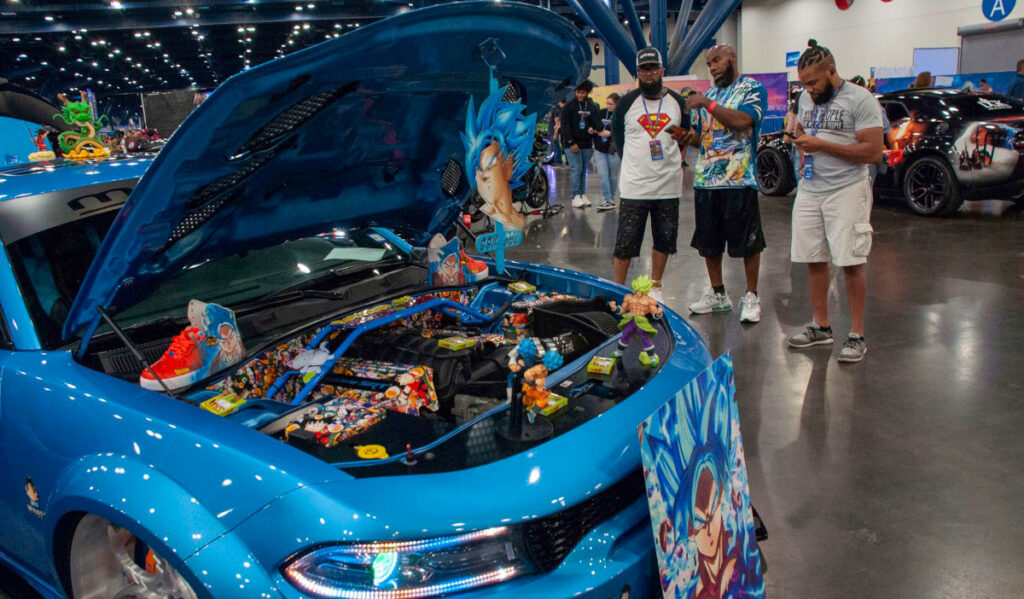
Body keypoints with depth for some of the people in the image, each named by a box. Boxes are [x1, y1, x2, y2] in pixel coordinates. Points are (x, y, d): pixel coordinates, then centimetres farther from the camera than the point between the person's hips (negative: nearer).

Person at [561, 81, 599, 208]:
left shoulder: (593, 107, 11)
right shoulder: (569, 106, -3)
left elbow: (596, 124, 15)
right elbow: (565, 126, -7)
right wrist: (571, 143, -13)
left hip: (587, 144, 4)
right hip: (573, 144, -4)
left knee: (584, 170, 7)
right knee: (576, 169, -9)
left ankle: (583, 195, 13)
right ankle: (576, 197, -8)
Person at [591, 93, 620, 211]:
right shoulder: (600, 113, 8)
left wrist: (610, 133, -23)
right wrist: (592, 129, 0)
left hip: (614, 150, -4)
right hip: (599, 149, 4)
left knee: (613, 176, 8)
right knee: (603, 175, -6)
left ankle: (611, 199, 19)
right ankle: (608, 200, -4)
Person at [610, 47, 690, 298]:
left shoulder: (677, 101, 7)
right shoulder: (627, 101, 1)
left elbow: (688, 133, 20)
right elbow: (616, 132, 13)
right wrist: (633, 158, 8)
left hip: (668, 184, 3)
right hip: (633, 185, -2)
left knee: (664, 238, 9)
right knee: (625, 240, -2)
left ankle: (655, 286, 24)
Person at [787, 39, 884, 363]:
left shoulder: (860, 99, -9)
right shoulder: (807, 99, 14)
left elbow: (874, 152, -14)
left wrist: (822, 145, -18)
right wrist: (802, 144, 8)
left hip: (846, 190, -6)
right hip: (809, 190, 7)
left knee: (851, 262, -6)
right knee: (813, 260, 8)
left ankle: (857, 335, 3)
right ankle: (821, 327, 20)